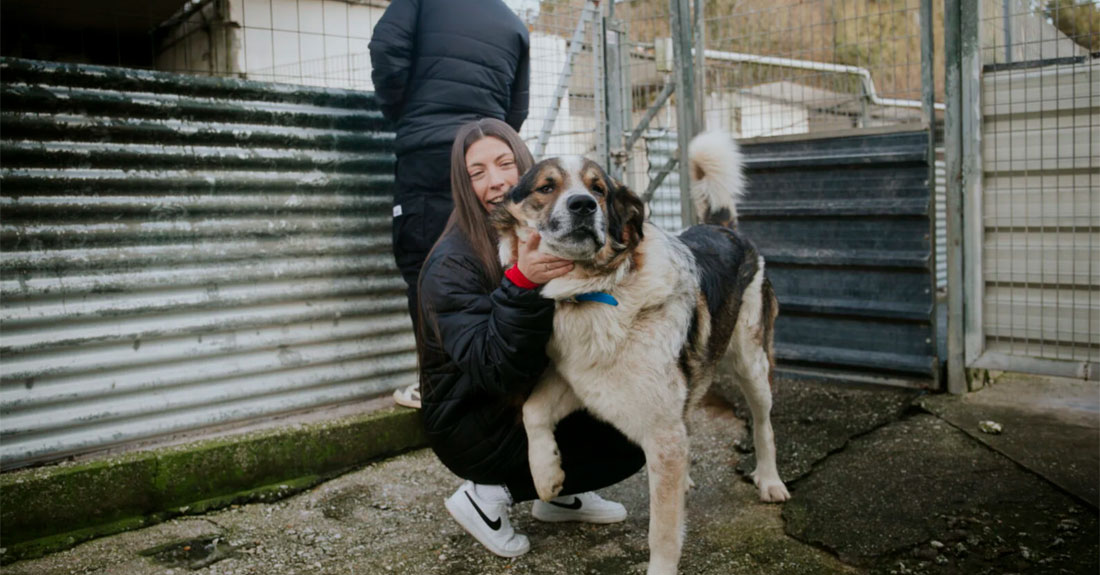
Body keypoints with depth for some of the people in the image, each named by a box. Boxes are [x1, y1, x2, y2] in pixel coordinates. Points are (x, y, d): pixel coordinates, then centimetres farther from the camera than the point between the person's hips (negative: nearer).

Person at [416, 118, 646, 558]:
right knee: (631, 437, -15)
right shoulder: (452, 265, -22)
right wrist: (523, 282, -44)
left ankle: (561, 493, 10)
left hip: (536, 399, 7)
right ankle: (489, 493, -3)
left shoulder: (544, 236, -2)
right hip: (472, 426, -6)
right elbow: (492, 369, -31)